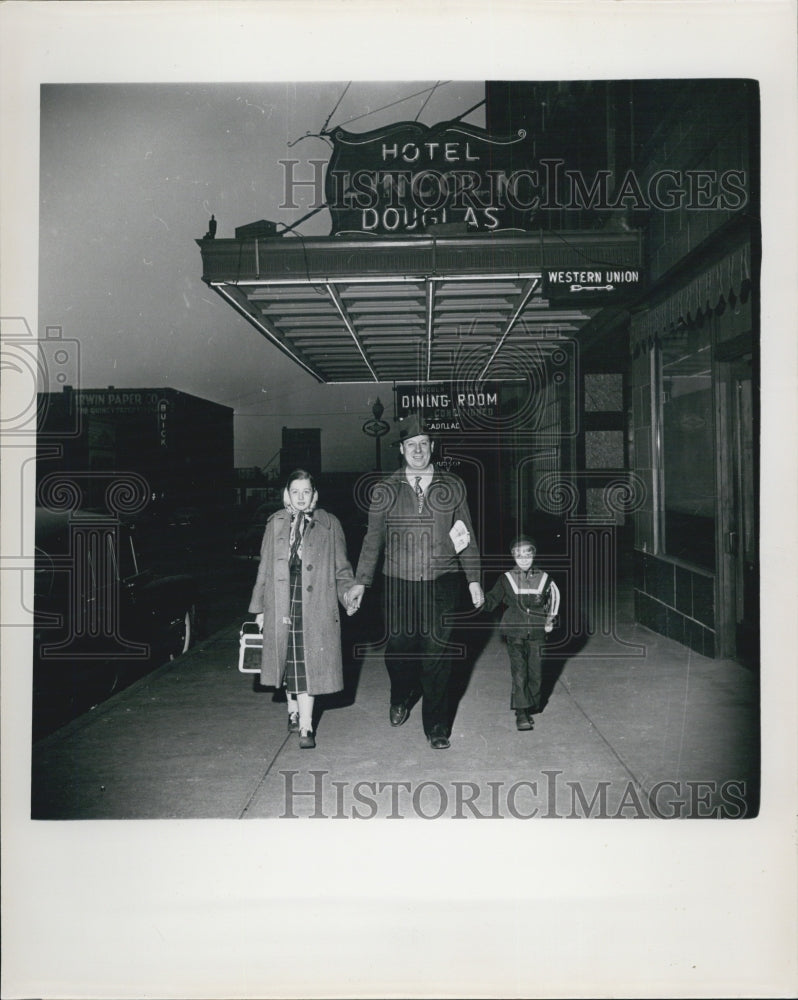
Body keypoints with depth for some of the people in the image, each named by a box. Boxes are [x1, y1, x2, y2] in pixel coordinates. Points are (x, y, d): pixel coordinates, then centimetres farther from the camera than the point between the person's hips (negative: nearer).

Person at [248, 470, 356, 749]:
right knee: (287, 660, 9)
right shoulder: (275, 524, 11)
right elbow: (265, 568, 13)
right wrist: (259, 608, 10)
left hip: (314, 605, -2)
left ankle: (305, 727, 1)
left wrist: (349, 596, -10)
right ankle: (293, 711, 31)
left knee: (308, 663, -4)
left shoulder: (329, 524, 5)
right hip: (281, 603, 2)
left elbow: (341, 568, 6)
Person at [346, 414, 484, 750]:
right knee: (398, 648, 9)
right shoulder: (385, 492, 3)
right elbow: (372, 539, 8)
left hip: (441, 583, 0)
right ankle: (401, 699, 41)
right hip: (399, 583, 1)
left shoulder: (452, 487, 4)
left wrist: (473, 579, 6)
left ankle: (436, 725, 17)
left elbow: (467, 536, 8)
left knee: (437, 653, 1)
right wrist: (361, 582, 5)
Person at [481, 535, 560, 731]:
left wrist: (550, 620, 15)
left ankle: (532, 706, 24)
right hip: (514, 631, -2)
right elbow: (492, 599, 0)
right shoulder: (506, 579, 3)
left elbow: (554, 599, 21)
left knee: (535, 671, 6)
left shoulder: (543, 578, 8)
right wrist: (482, 600, -20)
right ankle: (521, 713, -9)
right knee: (519, 671, -9)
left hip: (536, 632, 2)